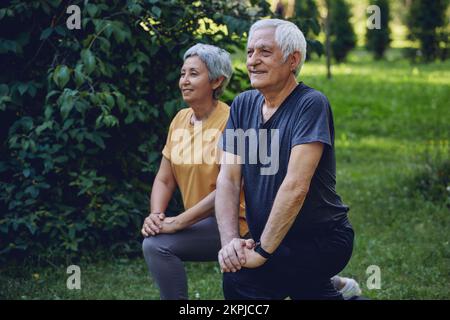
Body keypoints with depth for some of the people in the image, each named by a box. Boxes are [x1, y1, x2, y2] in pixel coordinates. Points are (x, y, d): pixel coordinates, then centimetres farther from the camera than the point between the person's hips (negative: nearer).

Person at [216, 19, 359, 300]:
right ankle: (339, 289, 34)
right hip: (270, 241, 7)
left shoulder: (311, 105, -16)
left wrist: (262, 251, -25)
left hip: (320, 241, -7)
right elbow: (228, 179, -2)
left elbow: (295, 186, -23)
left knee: (240, 279, -25)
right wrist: (229, 240, -17)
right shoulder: (243, 105, 4)